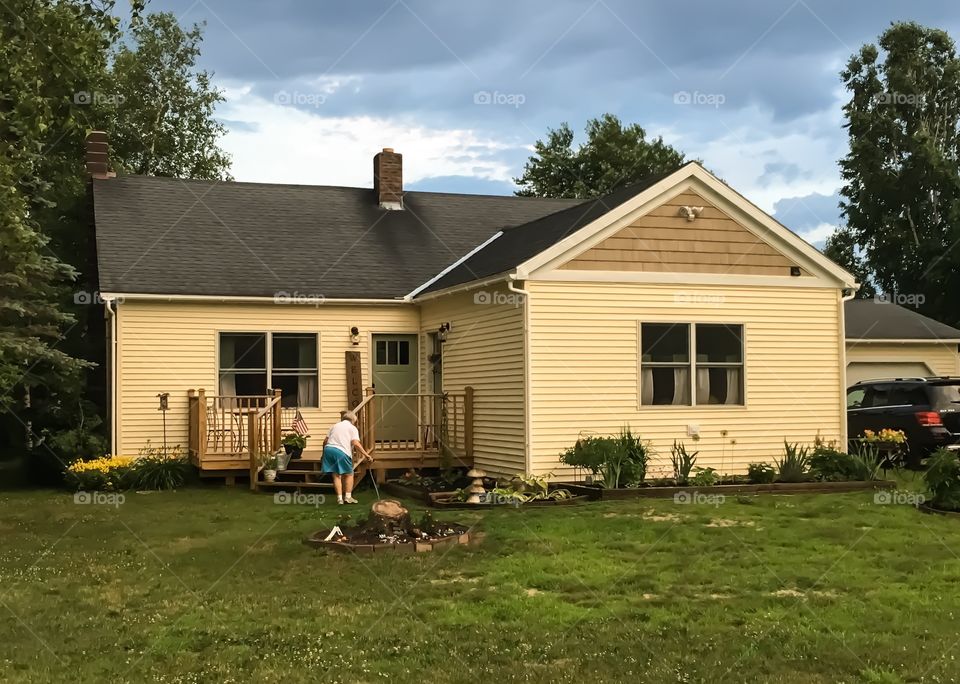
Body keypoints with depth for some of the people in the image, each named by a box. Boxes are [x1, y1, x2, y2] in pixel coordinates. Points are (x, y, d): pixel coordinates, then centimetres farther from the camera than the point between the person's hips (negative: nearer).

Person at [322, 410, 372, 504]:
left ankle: (339, 498, 6)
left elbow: (325, 441, 20)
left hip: (328, 449, 5)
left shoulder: (335, 426, 24)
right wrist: (366, 454, -7)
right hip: (342, 451, -5)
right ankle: (348, 496, 8)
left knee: (336, 475, 9)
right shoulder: (353, 428, 9)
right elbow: (355, 443, -8)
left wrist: (324, 453, 35)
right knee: (349, 474, 12)